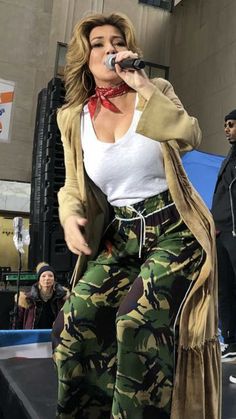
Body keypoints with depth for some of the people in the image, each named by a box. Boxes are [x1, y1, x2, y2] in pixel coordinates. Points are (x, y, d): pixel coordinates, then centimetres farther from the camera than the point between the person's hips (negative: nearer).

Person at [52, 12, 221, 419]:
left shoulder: (156, 92, 2)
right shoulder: (74, 117, 7)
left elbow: (190, 137, -16)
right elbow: (74, 187, 9)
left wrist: (144, 86, -20)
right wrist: (71, 217, -12)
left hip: (174, 232, -2)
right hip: (119, 239, 3)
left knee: (136, 322, -25)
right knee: (72, 326, -12)